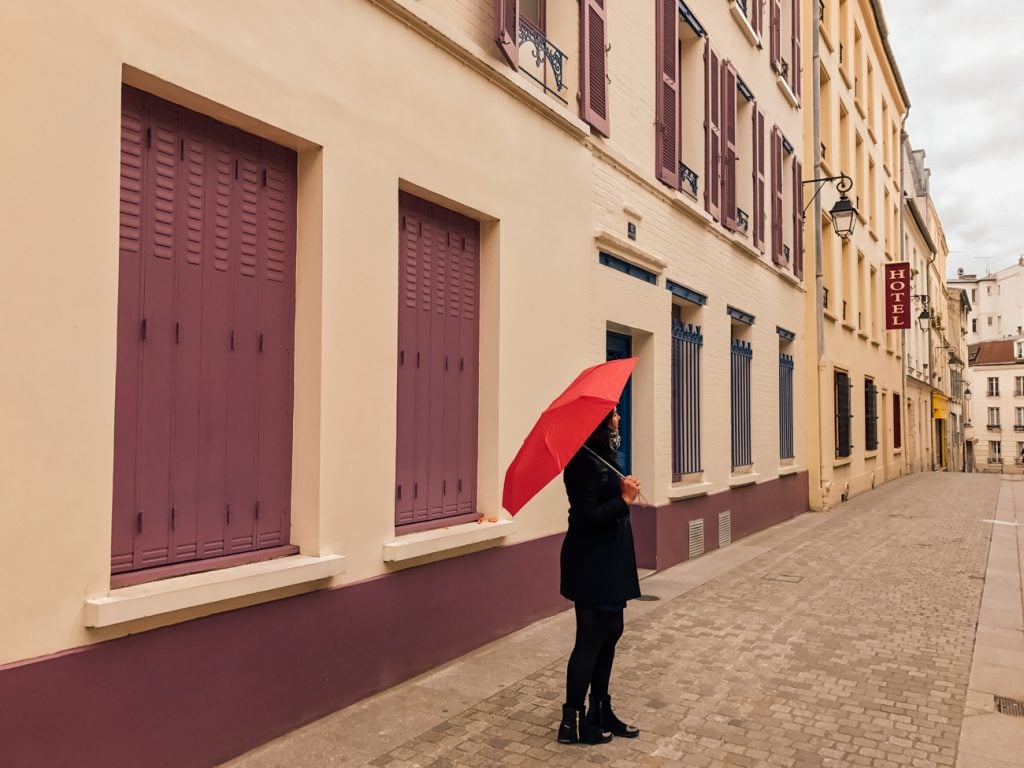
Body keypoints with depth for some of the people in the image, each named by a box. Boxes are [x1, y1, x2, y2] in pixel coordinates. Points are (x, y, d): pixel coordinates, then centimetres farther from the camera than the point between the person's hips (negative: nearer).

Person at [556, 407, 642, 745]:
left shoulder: (600, 457, 9)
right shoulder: (584, 462, -21)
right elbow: (586, 517, -24)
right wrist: (625, 499, -20)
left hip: (607, 563, 10)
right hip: (592, 565, -10)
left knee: (609, 633, 16)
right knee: (590, 639, 0)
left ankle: (600, 711, 29)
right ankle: (572, 721, 14)